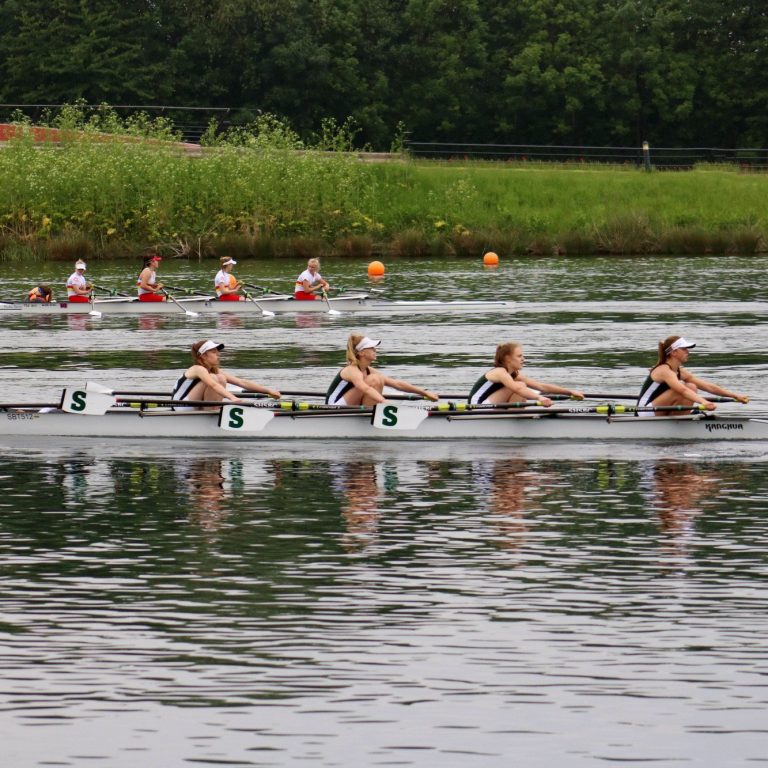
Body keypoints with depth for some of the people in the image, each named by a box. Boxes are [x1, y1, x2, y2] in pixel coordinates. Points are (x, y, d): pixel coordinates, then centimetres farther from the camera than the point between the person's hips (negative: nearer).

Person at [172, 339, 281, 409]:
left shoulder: (215, 371, 6)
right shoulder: (198, 369, -18)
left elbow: (242, 382, 0)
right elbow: (214, 385, -38)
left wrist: (268, 390, -9)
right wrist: (232, 397, -54)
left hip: (196, 409, 8)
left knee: (221, 378, -2)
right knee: (214, 378, -23)